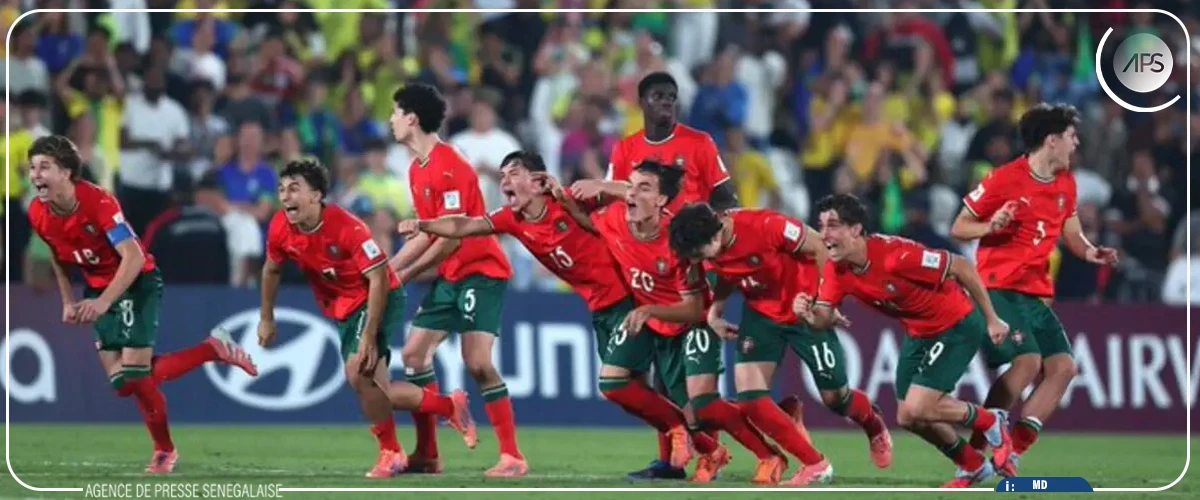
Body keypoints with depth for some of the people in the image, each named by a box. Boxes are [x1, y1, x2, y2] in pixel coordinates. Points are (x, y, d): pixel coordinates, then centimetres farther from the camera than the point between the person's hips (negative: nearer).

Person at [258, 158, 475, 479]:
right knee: (378, 391, 3)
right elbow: (271, 270, 11)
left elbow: (378, 279, -27)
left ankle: (390, 453, -2)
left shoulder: (347, 228, -28)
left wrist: (369, 337, -30)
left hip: (376, 301, -7)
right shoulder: (280, 229, -10)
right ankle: (449, 407, 24)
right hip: (342, 310, 7)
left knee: (359, 373, -23)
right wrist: (266, 319, 15)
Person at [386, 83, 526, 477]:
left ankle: (512, 457, -11)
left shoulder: (449, 167, -18)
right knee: (414, 353, 5)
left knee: (478, 363, -16)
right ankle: (427, 455, 10)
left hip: (480, 271, -10)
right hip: (450, 276, 10)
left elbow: (453, 235, -20)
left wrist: (407, 273, -13)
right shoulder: (417, 170, 11)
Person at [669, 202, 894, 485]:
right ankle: (815, 465, 0)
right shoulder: (709, 249, -14)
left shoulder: (766, 226, -33)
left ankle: (875, 427, 43)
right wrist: (715, 311, -7)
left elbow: (818, 249, -19)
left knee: (834, 397, 6)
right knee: (749, 397, -12)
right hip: (761, 313, 5)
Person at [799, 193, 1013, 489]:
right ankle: (974, 466, 31)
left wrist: (991, 320, -16)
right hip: (919, 334, 8)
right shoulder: (836, 270, -10)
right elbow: (824, 318, -9)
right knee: (908, 418, 9)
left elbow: (962, 267, -23)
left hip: (957, 326, -8)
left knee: (916, 411, -16)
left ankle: (990, 423, 9)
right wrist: (808, 313, -35)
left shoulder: (895, 254, -32)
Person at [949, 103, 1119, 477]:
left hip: (1036, 293, 8)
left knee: (1063, 366, -4)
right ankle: (974, 452, -17)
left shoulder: (1066, 184, 11)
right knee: (1027, 361, -24)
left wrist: (1092, 253, -1)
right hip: (998, 288, -8)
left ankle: (1012, 453, -2)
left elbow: (1072, 234, 21)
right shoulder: (1004, 179, -10)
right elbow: (958, 228, -4)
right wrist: (990, 227, -25)